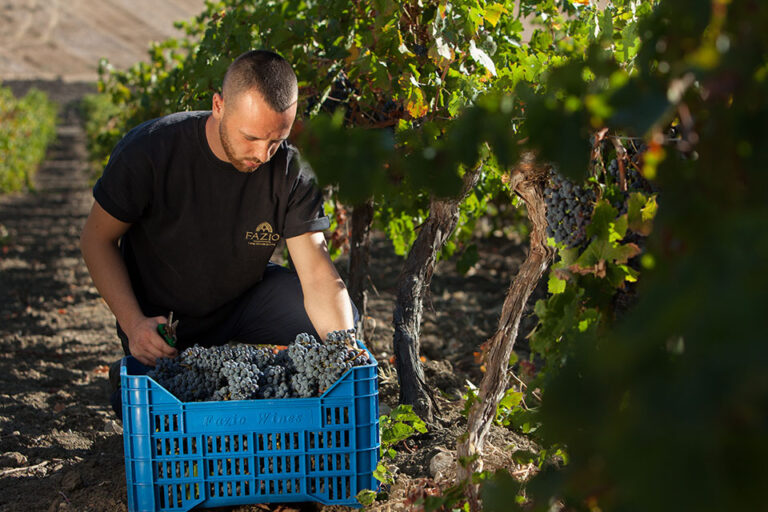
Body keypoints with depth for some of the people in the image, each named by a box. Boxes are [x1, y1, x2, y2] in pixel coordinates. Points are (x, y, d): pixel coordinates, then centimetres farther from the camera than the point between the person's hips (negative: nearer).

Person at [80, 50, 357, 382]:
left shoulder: (292, 171, -20)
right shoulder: (148, 151, -26)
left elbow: (320, 277, -23)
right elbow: (97, 239, -14)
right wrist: (133, 324, -27)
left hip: (247, 298, 3)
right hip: (164, 323, -2)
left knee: (342, 320, -17)